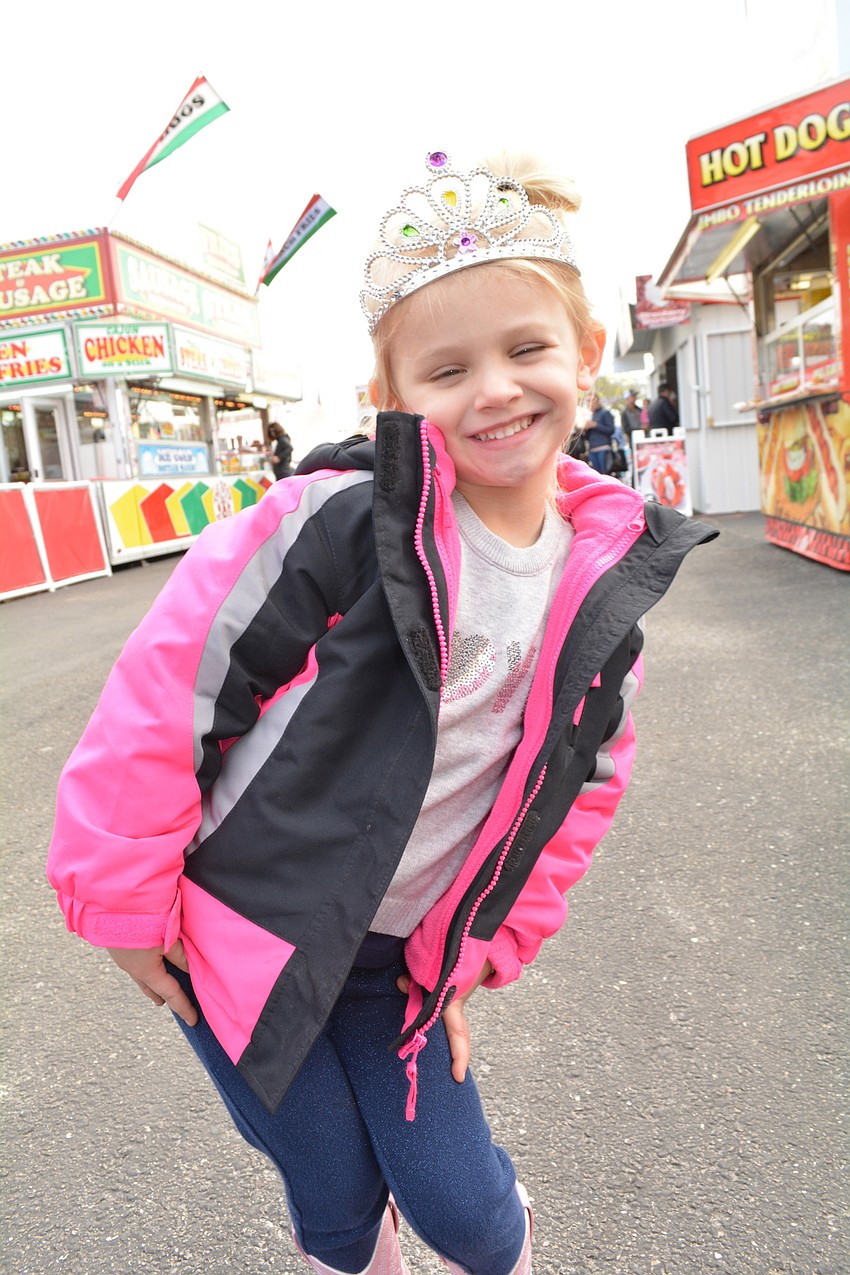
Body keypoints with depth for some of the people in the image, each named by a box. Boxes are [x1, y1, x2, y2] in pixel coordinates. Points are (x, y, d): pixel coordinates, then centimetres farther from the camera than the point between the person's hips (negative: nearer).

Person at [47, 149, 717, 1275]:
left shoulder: (609, 585, -5)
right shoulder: (344, 524, -22)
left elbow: (578, 784, 6)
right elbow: (169, 683, -16)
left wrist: (479, 951, 6)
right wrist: (123, 895, -9)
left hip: (395, 957, 3)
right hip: (235, 927, -2)